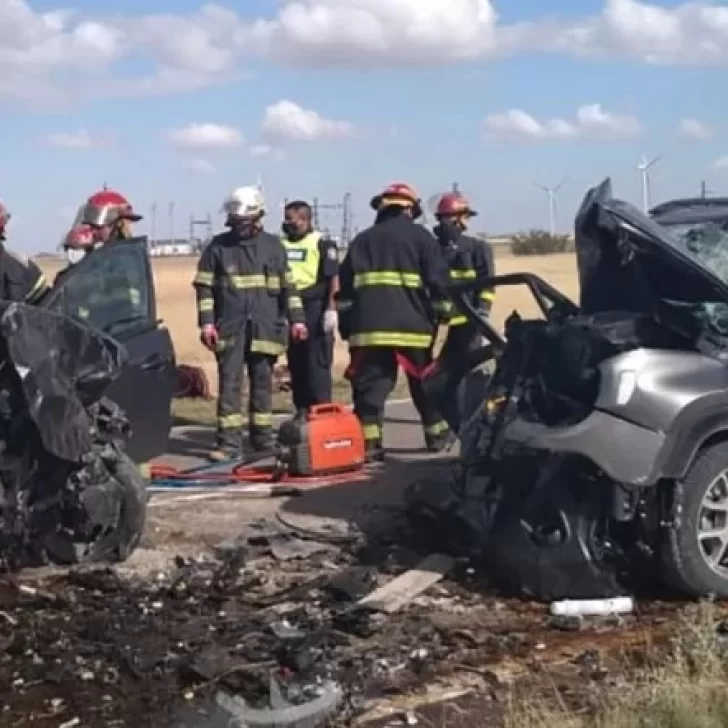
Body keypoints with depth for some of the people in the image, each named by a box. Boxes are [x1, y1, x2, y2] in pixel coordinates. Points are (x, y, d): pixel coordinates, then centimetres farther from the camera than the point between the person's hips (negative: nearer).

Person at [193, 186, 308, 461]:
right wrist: (206, 322, -5)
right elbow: (204, 287, 4)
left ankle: (263, 437, 18)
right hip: (229, 328, -1)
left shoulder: (273, 245, 9)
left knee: (262, 383, 8)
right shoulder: (218, 246, 4)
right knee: (229, 383, -4)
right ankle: (229, 441, -3)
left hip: (265, 328, 1)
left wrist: (296, 319, 5)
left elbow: (287, 286, 12)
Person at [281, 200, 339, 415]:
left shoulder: (322, 243, -5)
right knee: (295, 363, 10)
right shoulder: (281, 244, 12)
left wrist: (331, 309, -15)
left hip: (315, 309, -6)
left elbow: (333, 278, -9)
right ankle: (301, 410, 18)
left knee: (317, 363, -4)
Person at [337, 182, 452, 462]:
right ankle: (437, 434, 24)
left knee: (370, 386, -1)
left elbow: (345, 287, 14)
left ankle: (369, 443, -11)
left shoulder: (362, 240, 16)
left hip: (370, 327, 2)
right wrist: (441, 314, 6)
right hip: (413, 325, -1)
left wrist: (346, 324, 16)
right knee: (425, 384, 13)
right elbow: (438, 281, 0)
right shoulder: (421, 237, 6)